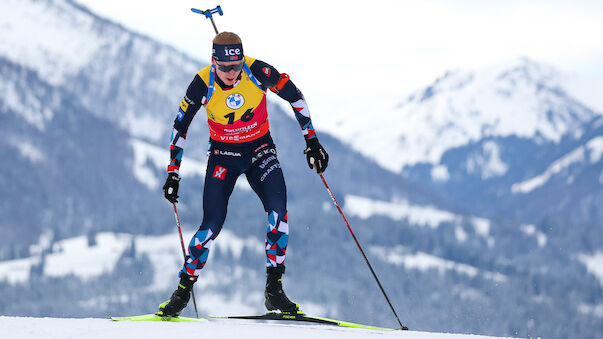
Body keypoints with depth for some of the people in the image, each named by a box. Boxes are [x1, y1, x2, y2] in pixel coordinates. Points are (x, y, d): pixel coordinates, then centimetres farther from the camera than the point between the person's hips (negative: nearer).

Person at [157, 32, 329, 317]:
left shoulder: (258, 72, -20)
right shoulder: (203, 84, -18)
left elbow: (295, 98, -5)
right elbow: (180, 127, -5)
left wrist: (312, 142, -6)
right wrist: (173, 173, -6)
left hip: (260, 151, 1)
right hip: (223, 156, -1)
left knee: (278, 210, -21)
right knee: (212, 226, -12)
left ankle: (274, 290, -14)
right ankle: (183, 289, 4)